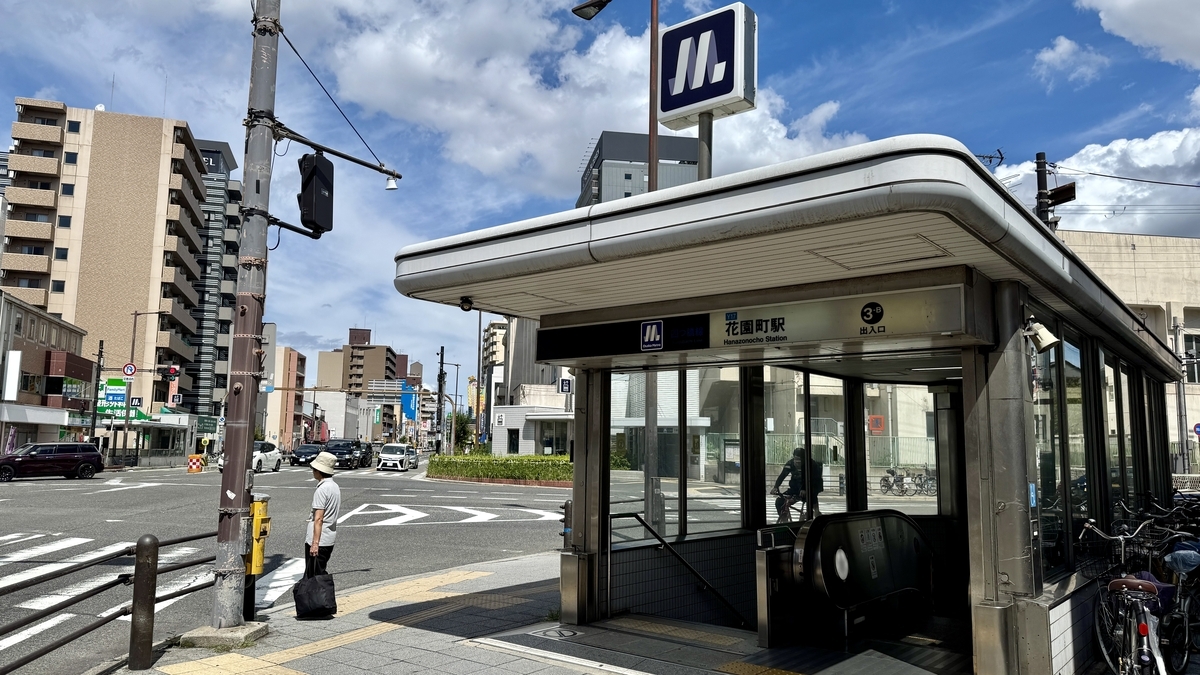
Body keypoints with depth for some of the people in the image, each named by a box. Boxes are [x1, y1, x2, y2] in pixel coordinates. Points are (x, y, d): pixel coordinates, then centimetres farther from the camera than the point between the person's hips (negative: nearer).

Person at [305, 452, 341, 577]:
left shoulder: (321, 490, -17)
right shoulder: (335, 487, 10)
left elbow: (318, 519, -20)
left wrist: (315, 543, -20)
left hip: (319, 540, -9)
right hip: (330, 539, 9)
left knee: (313, 576, 0)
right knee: (321, 574, 17)